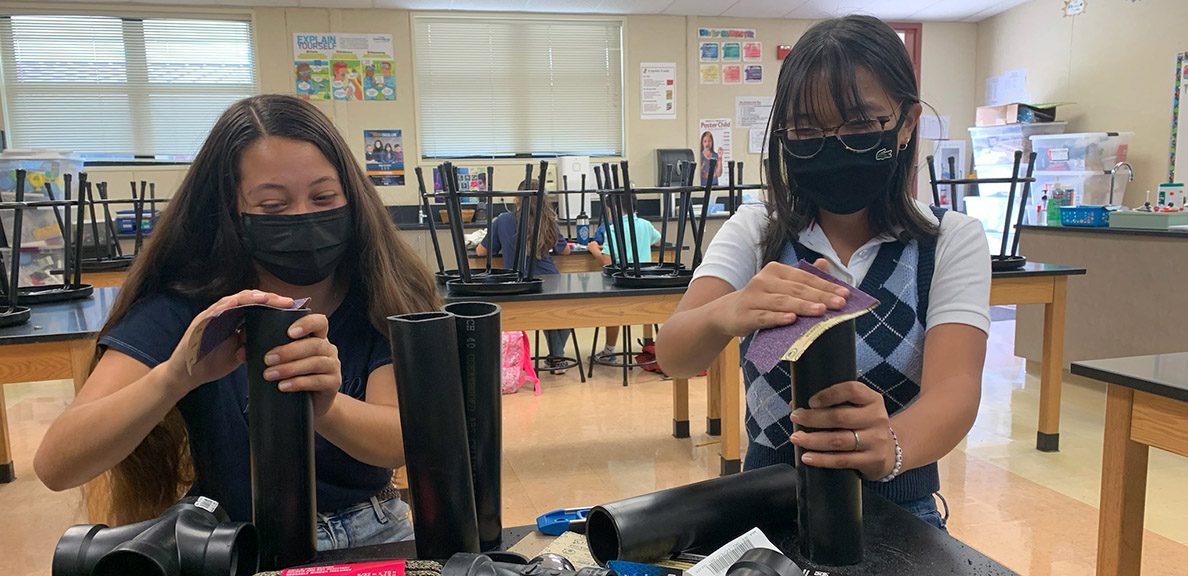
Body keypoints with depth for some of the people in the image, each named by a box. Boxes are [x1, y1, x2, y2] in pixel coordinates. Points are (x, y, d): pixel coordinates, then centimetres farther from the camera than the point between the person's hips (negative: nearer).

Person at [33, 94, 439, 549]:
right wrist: (174, 377, -36)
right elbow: (55, 466, -18)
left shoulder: (383, 292, -7)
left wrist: (326, 407, -40)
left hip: (374, 536, 1)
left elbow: (401, 440, -18)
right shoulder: (186, 307, -9)